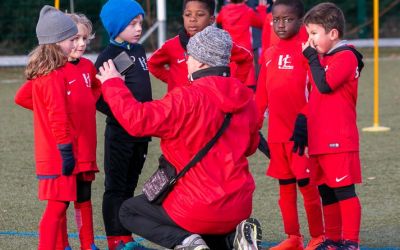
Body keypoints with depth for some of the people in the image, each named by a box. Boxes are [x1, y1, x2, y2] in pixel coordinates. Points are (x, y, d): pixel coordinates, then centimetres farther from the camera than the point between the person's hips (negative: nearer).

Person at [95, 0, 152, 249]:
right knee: (116, 186, -1)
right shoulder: (108, 56, -12)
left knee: (130, 185, 13)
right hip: (119, 132, -7)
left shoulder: (139, 50, 10)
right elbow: (97, 98, -14)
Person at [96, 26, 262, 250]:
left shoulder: (187, 99, -20)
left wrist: (113, 85, -8)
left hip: (199, 210, -6)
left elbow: (138, 120, -21)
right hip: (240, 207, 6)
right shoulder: (245, 98, 1)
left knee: (129, 212, 16)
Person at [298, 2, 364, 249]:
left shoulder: (346, 57, -10)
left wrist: (313, 58, -13)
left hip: (338, 141, -9)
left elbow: (324, 85, -23)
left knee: (344, 190, -6)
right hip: (319, 141, 9)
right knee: (326, 192, 13)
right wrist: (304, 123, 18)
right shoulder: (324, 58, 18)